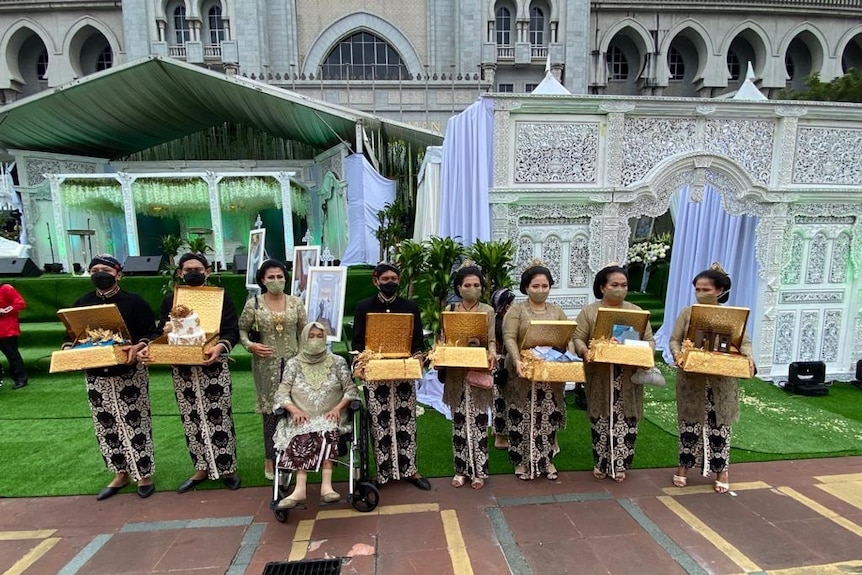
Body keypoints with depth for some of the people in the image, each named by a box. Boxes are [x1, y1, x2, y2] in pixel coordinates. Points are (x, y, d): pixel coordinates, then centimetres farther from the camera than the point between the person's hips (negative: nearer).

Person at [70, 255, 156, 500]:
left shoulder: (133, 301, -6)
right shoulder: (81, 303, 8)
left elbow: (150, 333, -8)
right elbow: (71, 335, 13)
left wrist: (137, 347, -27)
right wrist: (67, 351, -7)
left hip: (129, 372, -5)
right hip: (96, 375, 5)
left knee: (135, 422, 2)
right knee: (105, 426, 13)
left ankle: (144, 474, 15)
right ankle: (120, 473, 28)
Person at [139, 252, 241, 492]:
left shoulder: (221, 297, -3)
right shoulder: (170, 299, 8)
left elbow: (232, 332, -9)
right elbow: (160, 332, 6)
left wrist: (220, 346, -30)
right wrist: (147, 347, -15)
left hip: (213, 367, -4)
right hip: (182, 369, 4)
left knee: (218, 417, 3)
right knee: (192, 419, 13)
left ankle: (226, 468, 18)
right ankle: (202, 468, 28)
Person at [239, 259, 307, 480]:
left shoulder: (296, 303, 2)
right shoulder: (253, 304, -2)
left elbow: (303, 333, 6)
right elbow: (242, 330, 6)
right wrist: (250, 345, -12)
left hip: (292, 362, 1)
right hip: (266, 364, -1)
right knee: (270, 411, 5)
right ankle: (270, 459, 19)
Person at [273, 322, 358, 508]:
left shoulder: (337, 361, 8)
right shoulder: (293, 363, 10)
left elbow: (351, 389, 4)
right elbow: (282, 393, 3)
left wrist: (338, 408, -13)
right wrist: (294, 410, -16)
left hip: (330, 417, 0)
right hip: (302, 418, 0)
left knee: (327, 431, -32)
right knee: (303, 435, -32)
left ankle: (326, 486, -37)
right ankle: (300, 489, -39)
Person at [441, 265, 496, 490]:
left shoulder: (488, 311, 4)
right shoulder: (450, 310, 6)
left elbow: (491, 340, 1)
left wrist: (492, 353, -21)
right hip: (456, 372, 1)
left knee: (478, 421, 3)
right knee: (459, 421, 8)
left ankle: (479, 471, 15)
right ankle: (461, 469, 21)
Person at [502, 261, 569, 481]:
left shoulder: (557, 311, 10)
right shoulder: (516, 309, -2)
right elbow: (509, 338, -12)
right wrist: (517, 360, -28)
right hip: (524, 373, -3)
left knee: (548, 418, 11)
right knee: (523, 418, 3)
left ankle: (546, 459, 27)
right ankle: (522, 461, 18)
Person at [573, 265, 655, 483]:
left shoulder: (636, 311, 9)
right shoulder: (589, 312, 1)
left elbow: (649, 339, 8)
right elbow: (578, 339, -3)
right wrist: (585, 351, -23)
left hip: (628, 378, 2)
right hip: (599, 377, -2)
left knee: (626, 421, 5)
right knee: (601, 421, 6)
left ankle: (619, 464, 20)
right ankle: (601, 463, 21)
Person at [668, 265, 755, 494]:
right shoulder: (687, 313, 1)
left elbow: (745, 342, 2)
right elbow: (675, 339, -1)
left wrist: (748, 359, -19)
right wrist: (677, 354, -21)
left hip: (722, 381, 0)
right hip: (692, 379, 0)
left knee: (720, 426, 8)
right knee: (689, 424, 9)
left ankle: (721, 470, 24)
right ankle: (684, 466, 24)